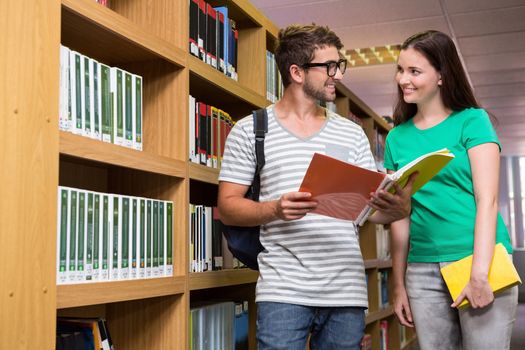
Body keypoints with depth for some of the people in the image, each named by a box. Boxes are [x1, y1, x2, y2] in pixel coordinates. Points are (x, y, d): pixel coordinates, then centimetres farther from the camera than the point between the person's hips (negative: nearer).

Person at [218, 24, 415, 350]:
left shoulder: (352, 133, 12)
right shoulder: (249, 129, 2)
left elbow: (372, 207, 9)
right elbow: (228, 206, 0)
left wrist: (397, 208, -14)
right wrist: (275, 209, -19)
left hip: (347, 292, 4)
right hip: (284, 292, -3)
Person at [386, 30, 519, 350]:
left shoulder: (472, 121, -1)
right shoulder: (397, 137, 10)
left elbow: (487, 200, -8)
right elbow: (400, 215, 9)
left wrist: (479, 272, -17)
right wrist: (399, 284, 7)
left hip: (479, 259, -3)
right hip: (422, 270, 4)